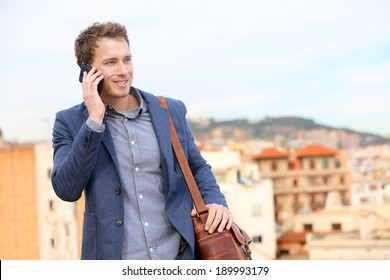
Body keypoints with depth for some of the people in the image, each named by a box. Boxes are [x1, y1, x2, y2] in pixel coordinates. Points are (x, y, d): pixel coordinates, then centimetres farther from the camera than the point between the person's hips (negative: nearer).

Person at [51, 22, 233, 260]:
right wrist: (94, 119, -15)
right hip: (114, 256, -2)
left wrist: (215, 200, -4)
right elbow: (67, 190, -12)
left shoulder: (171, 111, 5)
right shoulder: (71, 122, -1)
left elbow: (197, 167, 16)